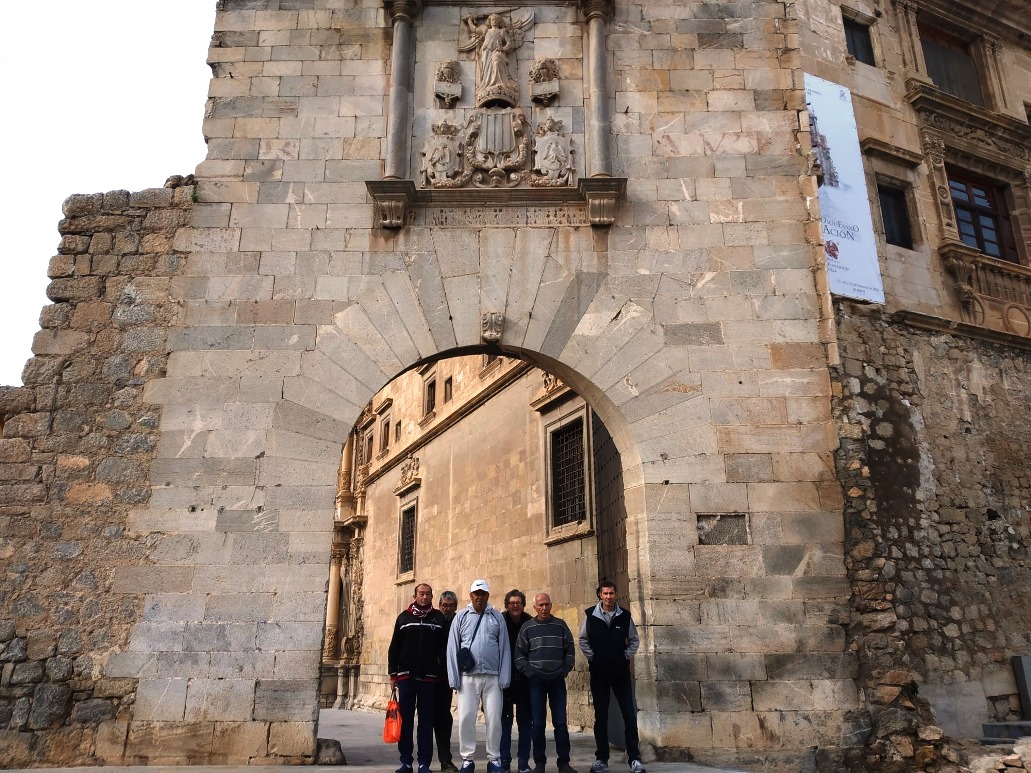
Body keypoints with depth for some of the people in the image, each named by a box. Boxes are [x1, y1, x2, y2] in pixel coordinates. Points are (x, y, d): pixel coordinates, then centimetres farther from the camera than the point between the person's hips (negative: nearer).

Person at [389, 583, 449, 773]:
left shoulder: (439, 618, 4)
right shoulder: (404, 617, 6)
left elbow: (445, 647, 4)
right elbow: (394, 647, 7)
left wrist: (442, 670, -3)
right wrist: (393, 673, 4)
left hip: (429, 678, -1)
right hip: (406, 676, 1)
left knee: (426, 721, 4)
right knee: (405, 720, 5)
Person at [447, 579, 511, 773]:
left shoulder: (497, 617, 6)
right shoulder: (461, 617, 5)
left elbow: (504, 648, 4)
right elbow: (453, 648, 4)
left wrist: (504, 677, -3)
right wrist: (454, 678, -3)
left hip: (492, 677, 0)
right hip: (468, 677, 0)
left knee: (494, 719, 3)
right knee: (466, 718, 1)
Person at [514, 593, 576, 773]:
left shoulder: (560, 625, 5)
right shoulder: (527, 627, 2)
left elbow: (570, 650, 7)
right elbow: (519, 654, 2)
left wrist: (564, 671, -1)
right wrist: (529, 673, -6)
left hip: (557, 680, 1)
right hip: (536, 680, -1)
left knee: (561, 723, 1)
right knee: (538, 723, 2)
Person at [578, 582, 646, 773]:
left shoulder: (624, 616, -1)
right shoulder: (590, 615, -4)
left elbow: (634, 640, 9)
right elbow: (583, 639, 6)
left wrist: (626, 656, -2)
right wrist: (591, 657, -3)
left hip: (621, 672, 0)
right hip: (598, 673, 0)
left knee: (629, 715, -2)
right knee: (600, 717, 6)